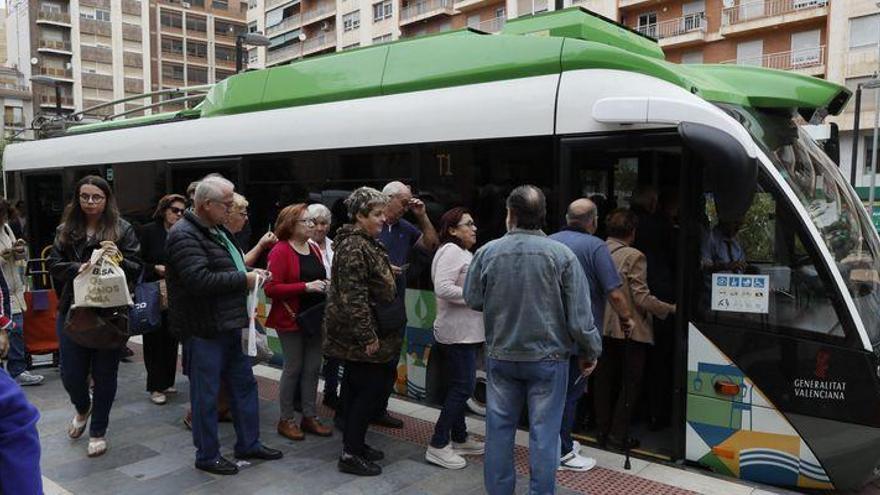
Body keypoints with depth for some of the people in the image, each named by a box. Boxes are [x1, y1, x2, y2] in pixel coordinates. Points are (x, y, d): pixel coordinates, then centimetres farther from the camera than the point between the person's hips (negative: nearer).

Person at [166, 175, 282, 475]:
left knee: (244, 384, 17)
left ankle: (248, 444, 31)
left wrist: (252, 272, 6)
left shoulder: (219, 231, 14)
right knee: (206, 394, 5)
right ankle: (207, 456, 20)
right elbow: (199, 279, -28)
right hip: (203, 329, -10)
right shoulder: (184, 236, -17)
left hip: (231, 325, 10)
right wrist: (244, 279, -20)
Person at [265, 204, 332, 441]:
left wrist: (325, 286, 1)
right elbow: (271, 289, -19)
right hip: (291, 320, -7)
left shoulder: (314, 249, 10)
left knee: (313, 368, 11)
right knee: (293, 368, 2)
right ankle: (286, 419, 17)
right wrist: (305, 287, -24)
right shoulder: (280, 251, -12)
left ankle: (309, 417, 22)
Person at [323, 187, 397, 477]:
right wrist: (368, 336, -23)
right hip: (360, 336, -10)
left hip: (356, 336, 10)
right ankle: (350, 455, 5)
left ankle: (354, 445, 27)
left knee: (356, 389, 16)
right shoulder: (354, 247, -18)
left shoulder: (367, 243, 15)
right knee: (370, 391, -4)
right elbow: (353, 296, -24)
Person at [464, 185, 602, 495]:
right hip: (548, 356, -2)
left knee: (499, 428, 14)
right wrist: (590, 351, 4)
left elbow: (472, 300, 6)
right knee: (544, 432, 7)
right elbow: (579, 314, -10)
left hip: (500, 356, 2)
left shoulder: (487, 252, -8)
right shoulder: (561, 254, -13)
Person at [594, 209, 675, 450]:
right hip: (631, 330, -6)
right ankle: (618, 434, 11)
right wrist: (670, 308, -4)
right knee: (630, 384, 7)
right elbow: (641, 298, -16)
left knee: (604, 381, 14)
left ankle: (603, 430, 23)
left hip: (603, 328, 6)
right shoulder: (633, 257, -15)